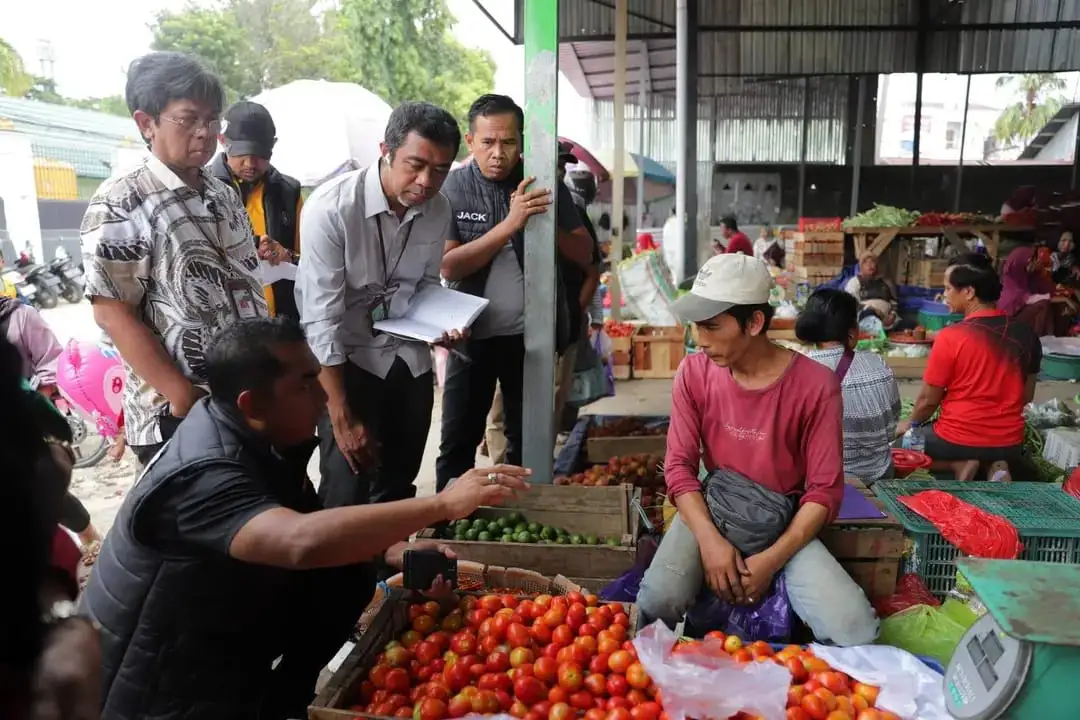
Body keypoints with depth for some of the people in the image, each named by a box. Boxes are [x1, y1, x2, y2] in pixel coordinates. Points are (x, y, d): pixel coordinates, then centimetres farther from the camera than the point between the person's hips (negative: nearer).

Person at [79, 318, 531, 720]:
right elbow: (303, 542, -50)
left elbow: (308, 519, 5)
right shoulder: (202, 477, -34)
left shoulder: (258, 435, -6)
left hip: (220, 633, 8)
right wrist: (442, 505, -45)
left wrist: (392, 549, -13)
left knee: (348, 576, -5)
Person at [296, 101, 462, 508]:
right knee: (346, 497, -6)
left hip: (410, 360, 5)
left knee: (399, 490, 14)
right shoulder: (332, 207, -22)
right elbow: (321, 318, -21)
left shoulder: (438, 210, -5)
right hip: (346, 360, -5)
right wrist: (342, 417, -20)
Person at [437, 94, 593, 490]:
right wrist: (511, 223, -26)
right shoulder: (453, 188, -6)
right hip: (473, 333, -1)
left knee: (526, 442, 13)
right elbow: (449, 266, -16)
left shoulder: (545, 183, -2)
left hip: (529, 334, 1)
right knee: (457, 442, 7)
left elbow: (585, 255, 0)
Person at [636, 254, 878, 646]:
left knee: (855, 632, -22)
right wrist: (710, 539, -21)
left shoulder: (815, 385, -15)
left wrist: (772, 559, -21)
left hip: (784, 522, 0)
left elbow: (825, 490, -11)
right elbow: (679, 466, -6)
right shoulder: (694, 372, -7)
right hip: (710, 509, 1)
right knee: (656, 605, -28)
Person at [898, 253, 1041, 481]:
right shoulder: (1025, 332, -2)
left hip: (958, 440, -5)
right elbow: (1027, 395, 9)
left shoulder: (950, 337, -18)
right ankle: (995, 465, 5)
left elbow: (928, 399, -8)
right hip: (1010, 441, 5)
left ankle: (958, 464, -2)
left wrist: (911, 424, 11)